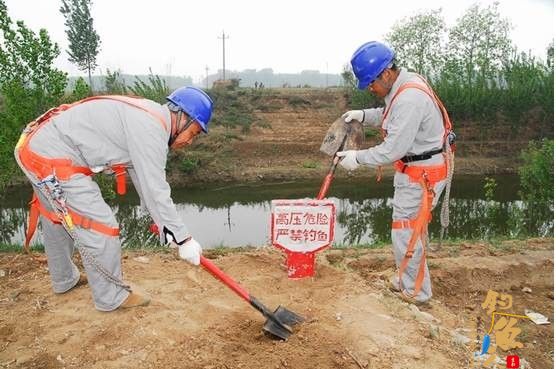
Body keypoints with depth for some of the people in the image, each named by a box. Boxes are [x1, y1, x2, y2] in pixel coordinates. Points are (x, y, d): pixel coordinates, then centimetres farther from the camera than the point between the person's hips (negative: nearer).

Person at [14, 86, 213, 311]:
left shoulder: (147, 118, 9)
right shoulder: (150, 127, -22)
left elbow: (145, 179, 13)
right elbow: (154, 190, -23)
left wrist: (166, 225, 16)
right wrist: (184, 239, -16)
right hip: (51, 158, -11)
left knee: (57, 221, 26)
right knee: (99, 226, -4)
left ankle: (64, 279, 48)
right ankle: (111, 297, 14)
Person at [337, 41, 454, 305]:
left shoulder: (410, 98, -28)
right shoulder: (402, 85, 5)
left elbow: (394, 149, -28)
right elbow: (390, 116, 21)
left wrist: (358, 158, -17)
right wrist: (363, 115, 6)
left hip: (422, 174, -10)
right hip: (414, 169, 10)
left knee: (406, 232, 0)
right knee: (411, 228, 21)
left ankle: (415, 291, 18)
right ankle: (408, 279, 38)